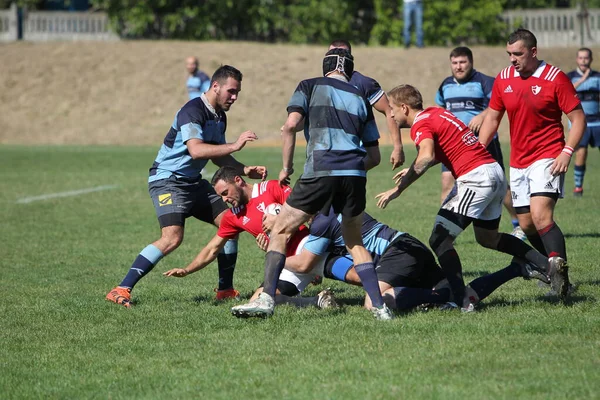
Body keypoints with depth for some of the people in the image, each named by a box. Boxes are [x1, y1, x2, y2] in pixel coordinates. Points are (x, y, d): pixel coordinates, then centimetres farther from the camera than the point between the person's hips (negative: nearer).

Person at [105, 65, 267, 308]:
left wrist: (245, 170, 10)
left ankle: (225, 290, 18)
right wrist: (234, 146, -34)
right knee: (172, 238, -25)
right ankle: (121, 290, -23)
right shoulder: (192, 111, -20)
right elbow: (196, 150, -34)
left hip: (193, 181, 10)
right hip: (167, 180, -10)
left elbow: (217, 156, 22)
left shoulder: (219, 116, 10)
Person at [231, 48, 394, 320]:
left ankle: (266, 299, -8)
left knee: (281, 231, 6)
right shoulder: (360, 99, 22)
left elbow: (291, 125, -4)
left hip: (320, 173, -4)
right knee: (354, 242, 20)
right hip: (354, 175, 4)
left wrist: (287, 167, 5)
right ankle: (380, 306, 11)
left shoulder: (309, 86, 12)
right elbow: (374, 156, 21)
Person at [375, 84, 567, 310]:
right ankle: (546, 264, 25)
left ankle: (461, 301, -15)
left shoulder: (421, 125, -10)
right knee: (487, 238, 27)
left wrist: (398, 189, -30)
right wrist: (412, 170, 31)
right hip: (496, 173, 10)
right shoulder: (436, 113, 17)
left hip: (476, 179, -10)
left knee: (439, 240, -8)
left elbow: (427, 157, -30)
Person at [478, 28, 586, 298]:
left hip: (547, 158, -6)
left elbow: (578, 118, -7)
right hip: (518, 162, 6)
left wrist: (567, 151, -20)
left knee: (541, 215, -23)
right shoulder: (503, 79, 5)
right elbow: (492, 118, 15)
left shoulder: (555, 78, -10)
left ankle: (562, 278, -27)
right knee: (526, 224, 8)